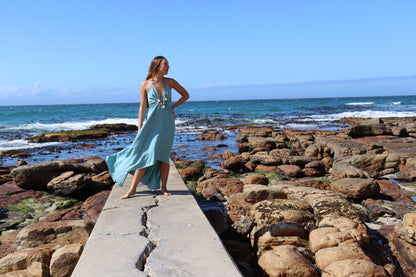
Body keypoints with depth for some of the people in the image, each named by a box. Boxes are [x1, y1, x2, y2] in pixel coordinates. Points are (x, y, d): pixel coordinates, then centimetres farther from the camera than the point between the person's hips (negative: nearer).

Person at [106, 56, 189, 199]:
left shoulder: (170, 82, 5)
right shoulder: (145, 85, -1)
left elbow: (186, 95, 17)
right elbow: (142, 108, 0)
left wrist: (173, 107, 7)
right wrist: (140, 130, -3)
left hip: (167, 123, 2)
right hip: (151, 123, -1)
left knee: (163, 155, 3)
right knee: (145, 155, -3)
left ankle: (163, 187, 15)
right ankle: (132, 189, 6)